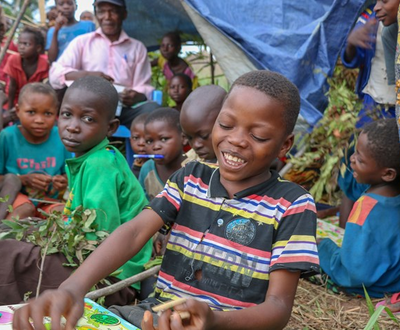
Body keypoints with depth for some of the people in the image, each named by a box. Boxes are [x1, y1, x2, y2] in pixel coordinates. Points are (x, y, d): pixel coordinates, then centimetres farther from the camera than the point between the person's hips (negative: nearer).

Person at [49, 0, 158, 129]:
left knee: (152, 108, -30)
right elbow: (55, 74, 1)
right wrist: (88, 75, -16)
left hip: (124, 110, 1)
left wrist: (135, 97, -15)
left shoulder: (137, 47, 17)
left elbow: (144, 88, 10)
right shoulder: (82, 42, 12)